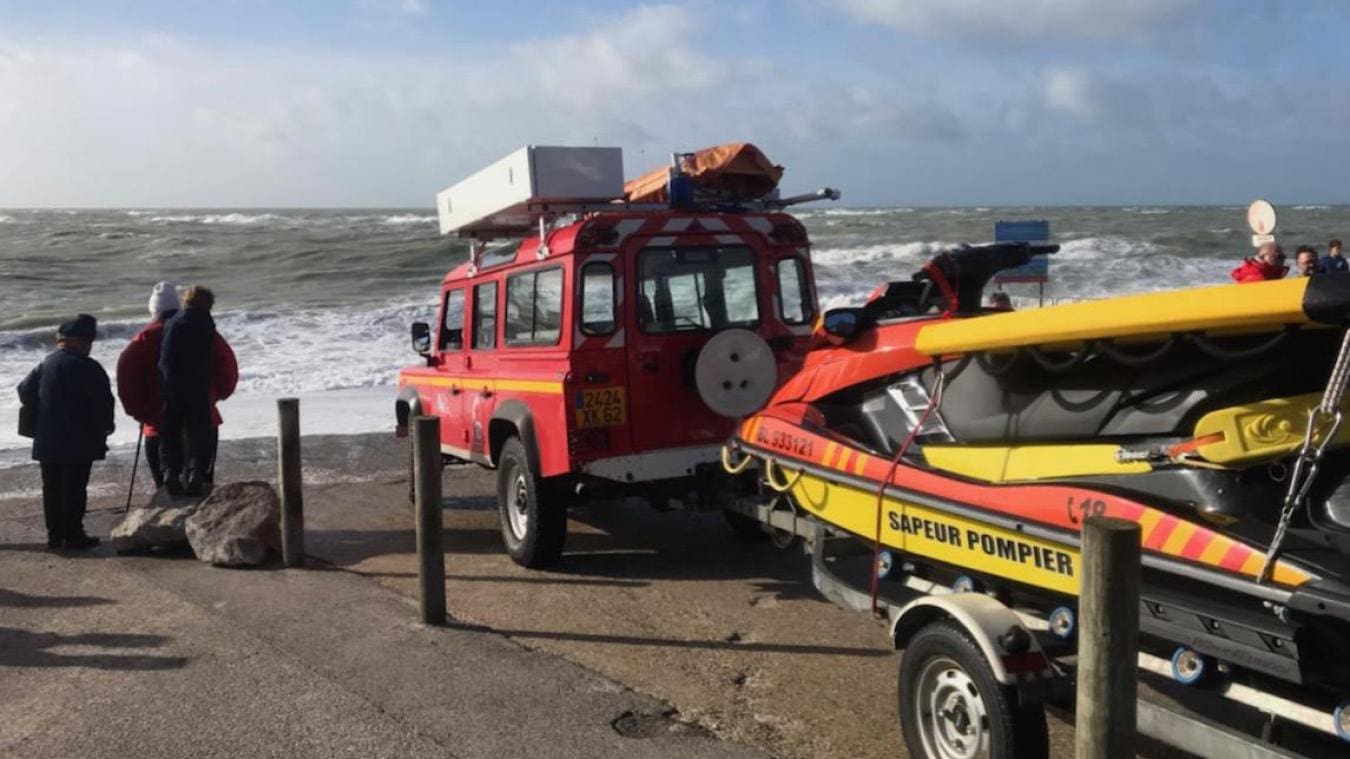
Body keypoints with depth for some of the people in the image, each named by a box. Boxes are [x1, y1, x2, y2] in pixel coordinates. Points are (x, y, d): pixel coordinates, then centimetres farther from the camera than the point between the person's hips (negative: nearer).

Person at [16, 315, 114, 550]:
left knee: (52, 488, 13)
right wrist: (103, 427, 2)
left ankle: (55, 535, 18)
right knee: (75, 489, -1)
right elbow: (104, 403, -14)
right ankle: (73, 536, 0)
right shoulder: (88, 368, -13)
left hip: (47, 441, 6)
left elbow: (25, 391, 13)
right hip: (79, 442, -6)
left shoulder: (45, 365, 7)